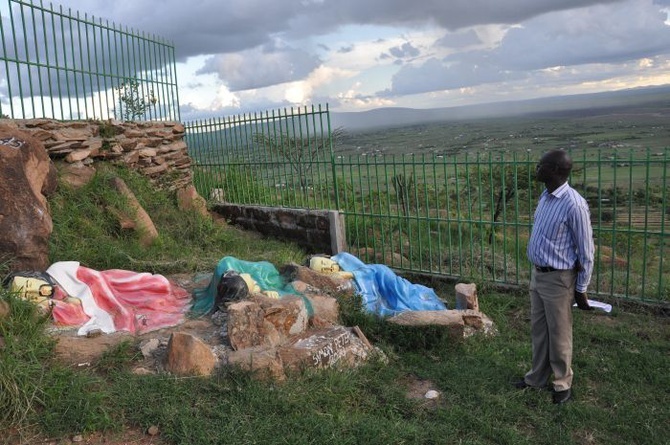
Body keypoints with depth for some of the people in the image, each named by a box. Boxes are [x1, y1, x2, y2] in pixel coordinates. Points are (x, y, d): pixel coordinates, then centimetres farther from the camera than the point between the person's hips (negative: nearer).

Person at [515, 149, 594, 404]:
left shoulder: (573, 204, -23)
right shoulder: (545, 196, 4)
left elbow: (586, 251, -16)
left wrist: (581, 290, -11)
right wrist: (537, 273, 19)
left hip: (558, 279, -8)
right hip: (537, 274, 8)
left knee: (559, 335, 8)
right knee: (538, 330, 19)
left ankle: (563, 384, 28)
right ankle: (537, 377, 36)